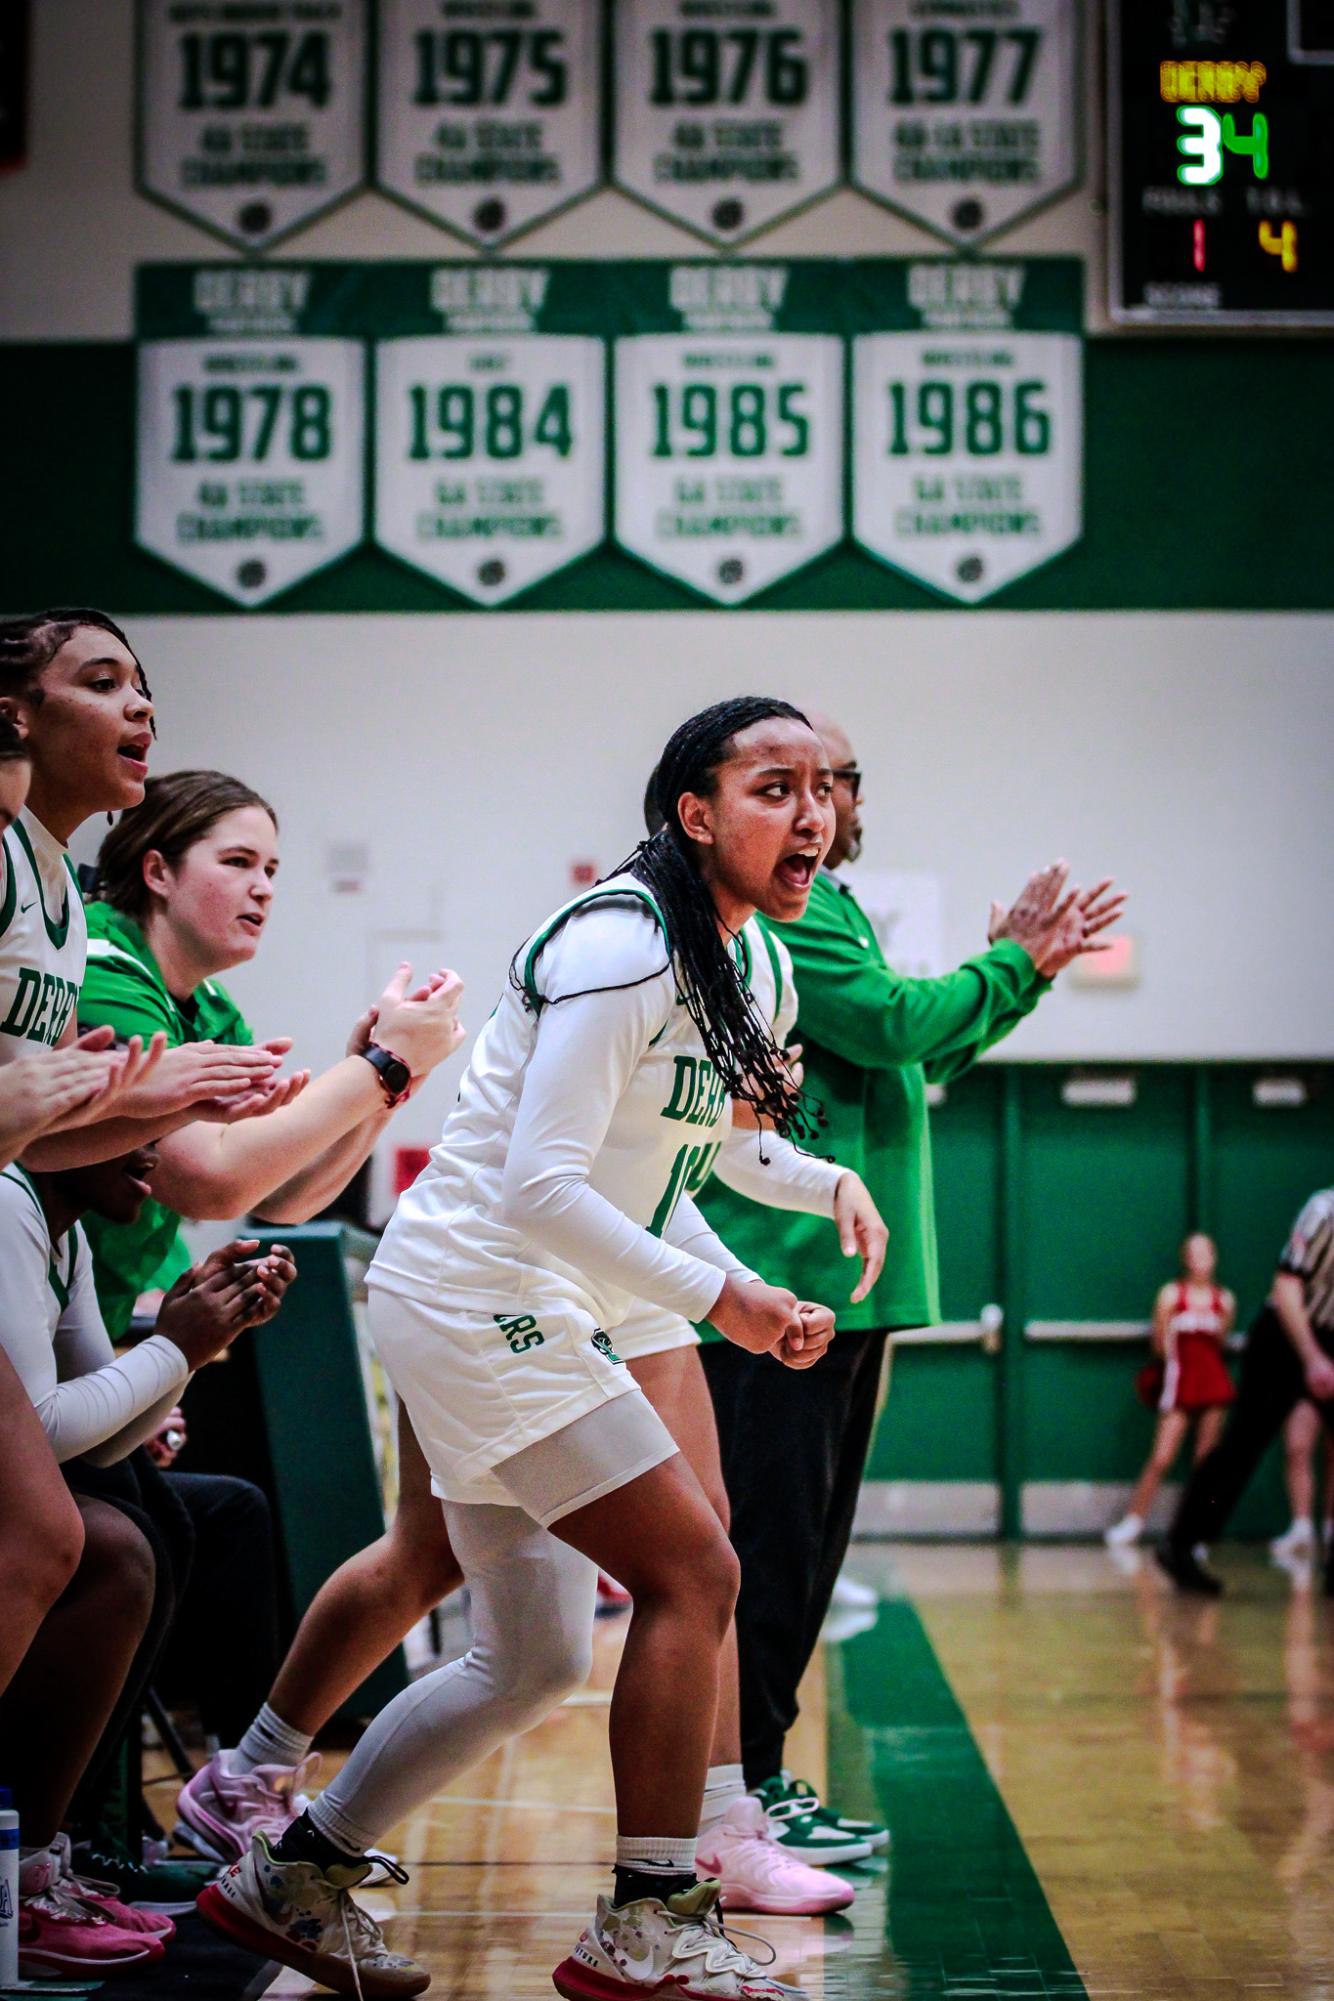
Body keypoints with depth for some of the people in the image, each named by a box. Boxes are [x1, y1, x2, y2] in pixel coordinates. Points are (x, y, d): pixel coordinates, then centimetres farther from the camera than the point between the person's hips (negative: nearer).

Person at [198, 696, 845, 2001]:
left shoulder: (706, 962, 12)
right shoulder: (622, 945, -18)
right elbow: (540, 1185, -24)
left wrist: (745, 1291, 6)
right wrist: (720, 1296, -19)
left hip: (539, 1315, 10)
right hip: (476, 1295, -10)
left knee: (529, 1664, 13)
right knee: (693, 1574, -13)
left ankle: (292, 1878, 25)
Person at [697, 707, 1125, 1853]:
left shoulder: (809, 902, 23)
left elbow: (920, 1055, 25)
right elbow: (897, 1024, -19)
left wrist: (1025, 966, 18)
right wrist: (1010, 965, -4)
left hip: (833, 1282, 11)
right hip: (784, 1283, -11)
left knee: (803, 1544, 13)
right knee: (771, 1544, -8)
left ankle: (754, 1777, 20)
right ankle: (741, 1788, -3)